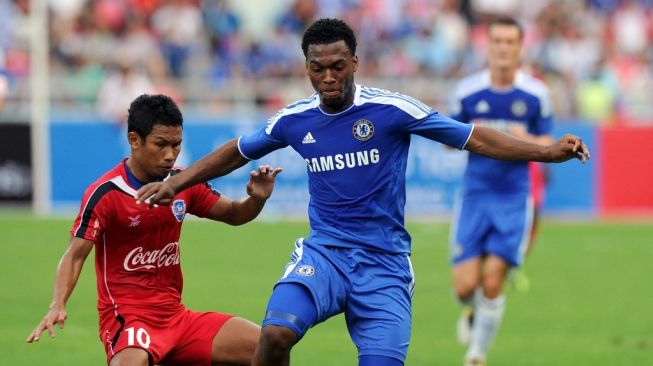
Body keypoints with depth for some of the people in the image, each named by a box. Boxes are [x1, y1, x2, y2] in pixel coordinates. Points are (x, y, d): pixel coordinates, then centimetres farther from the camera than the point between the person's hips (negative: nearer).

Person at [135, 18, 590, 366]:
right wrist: (175, 183, 16)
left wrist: (547, 152, -12)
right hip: (323, 251, 1)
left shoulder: (391, 109, -7)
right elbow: (237, 152, 21)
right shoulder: (295, 120, 3)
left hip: (384, 262, -1)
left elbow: (473, 138, -4)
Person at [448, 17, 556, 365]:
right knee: (465, 285, -6)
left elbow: (547, 144, 7)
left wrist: (526, 140, -16)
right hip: (474, 194, 1)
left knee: (492, 280, -9)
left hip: (513, 198, -1)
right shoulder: (467, 91, -1)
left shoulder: (536, 94, -2)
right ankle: (472, 311, 32)